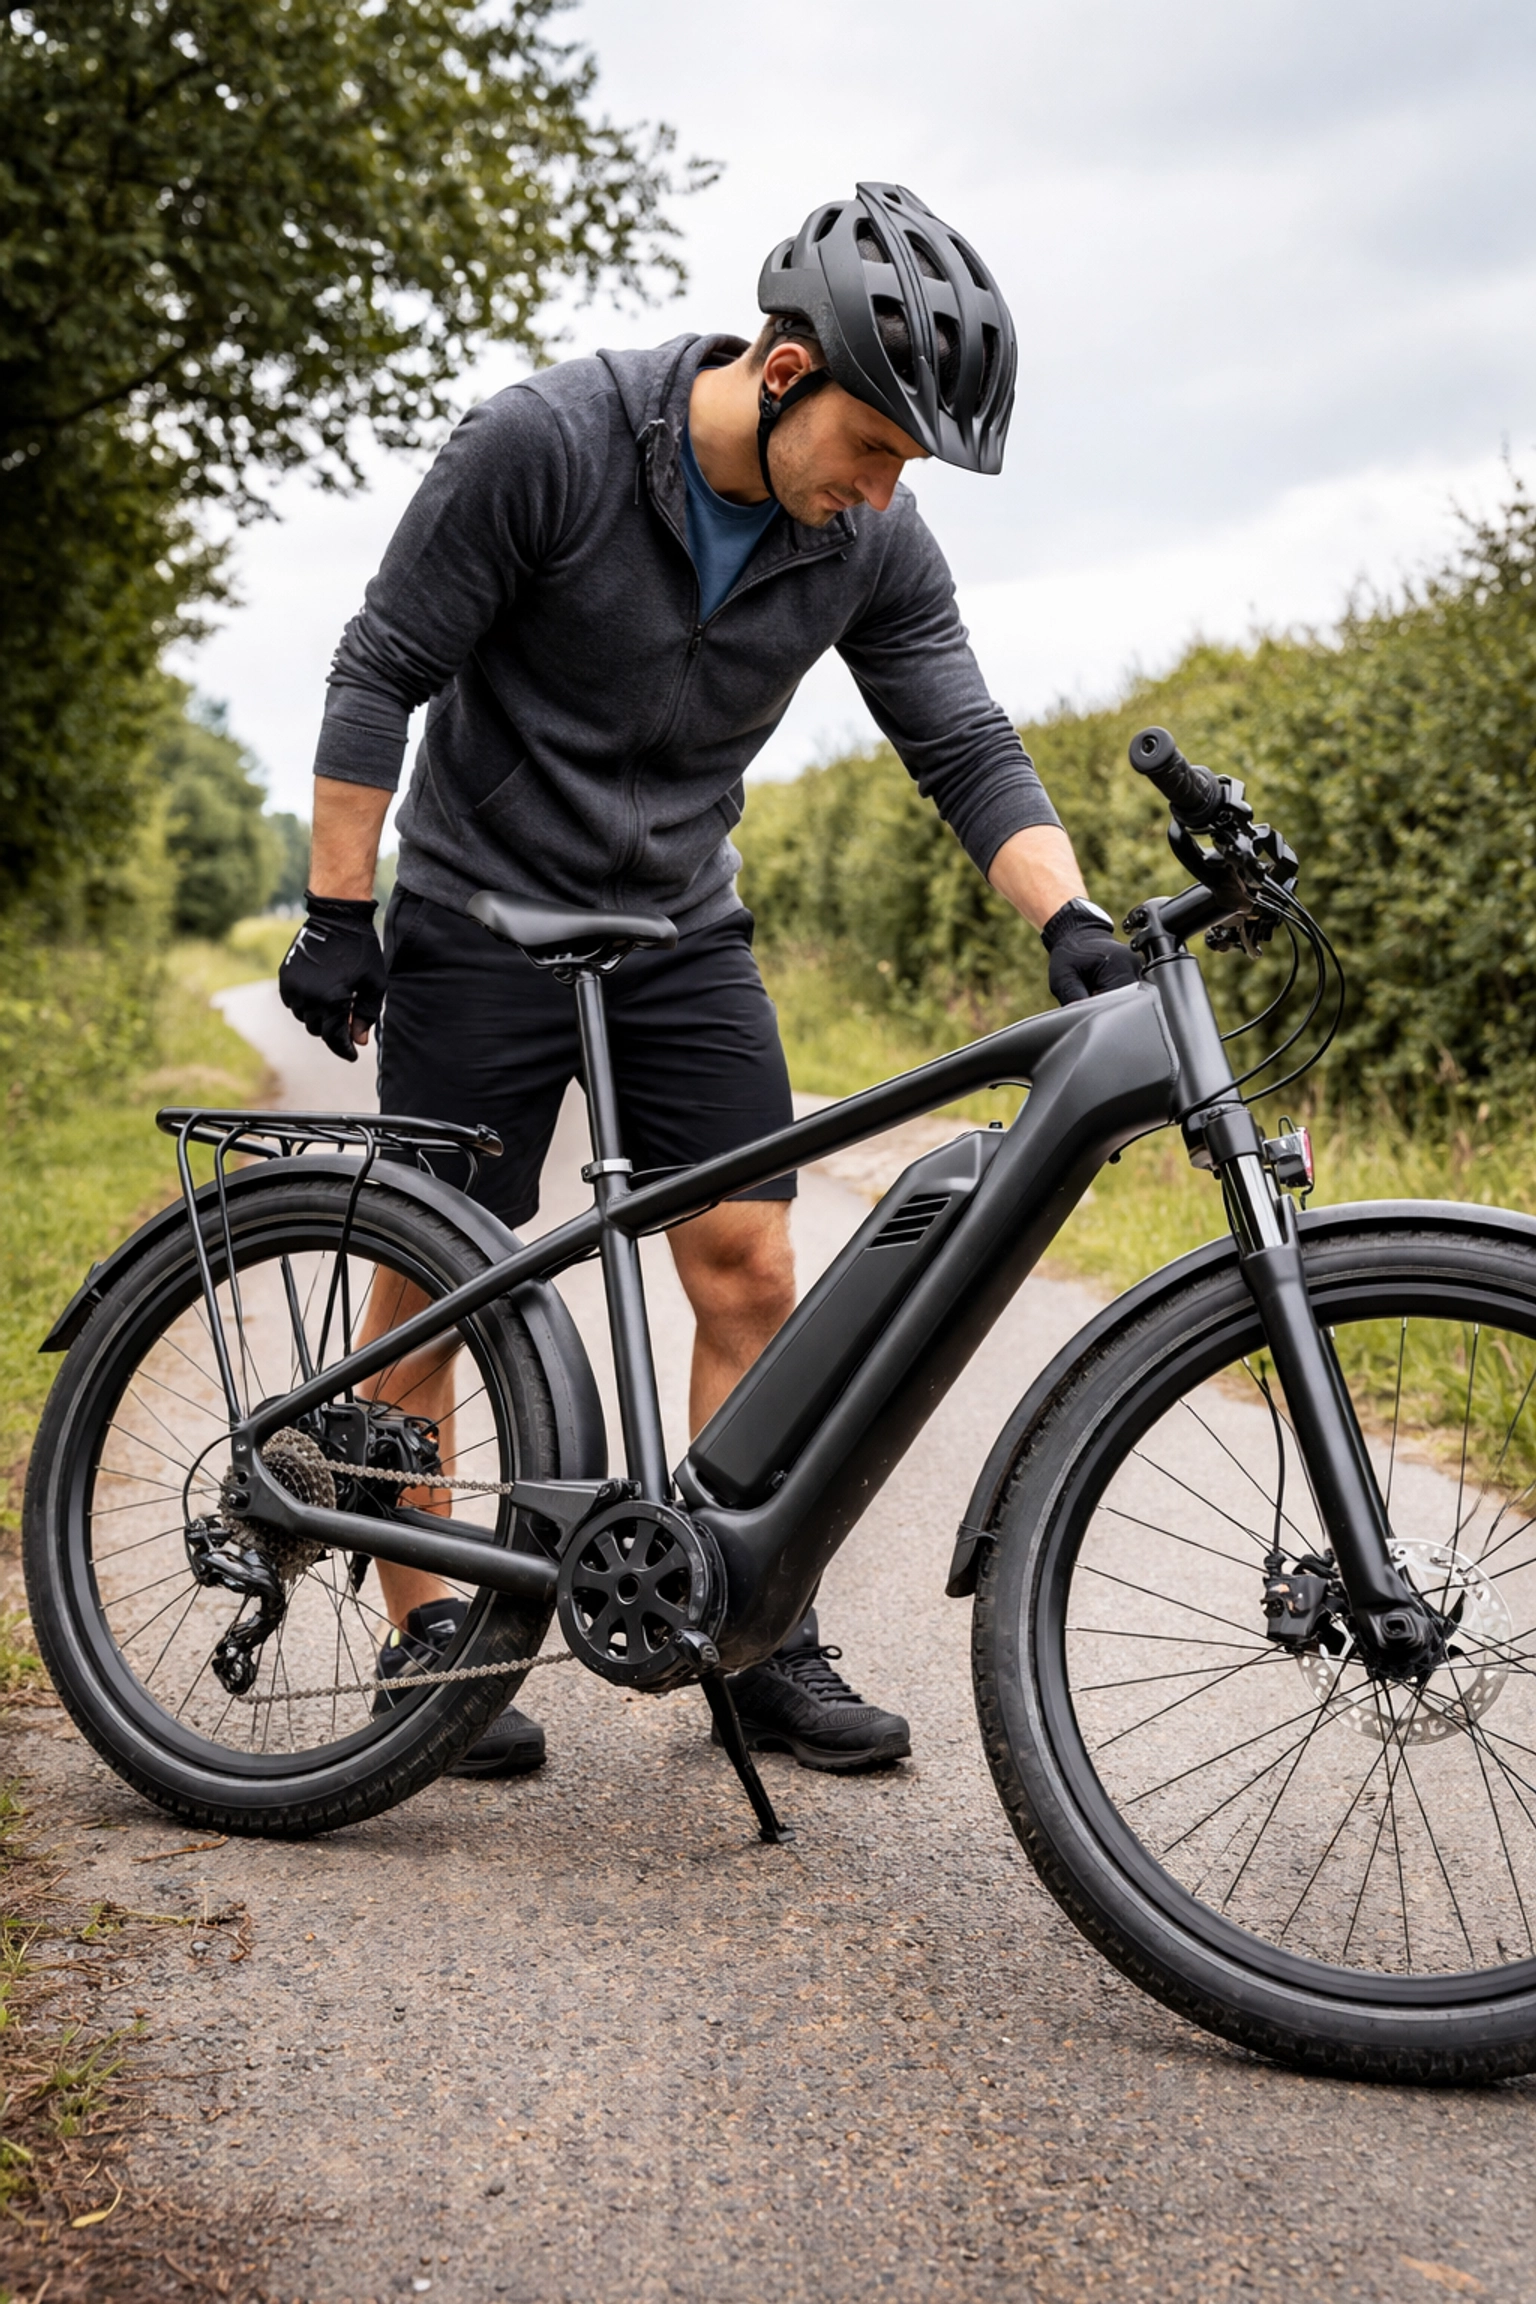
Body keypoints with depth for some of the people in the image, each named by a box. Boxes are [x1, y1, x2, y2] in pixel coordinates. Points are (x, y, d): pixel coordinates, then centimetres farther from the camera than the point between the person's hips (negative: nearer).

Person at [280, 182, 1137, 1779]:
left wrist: (1071, 919, -26)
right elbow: (382, 671, -13)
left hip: (682, 930, 4)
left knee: (747, 1265, -4)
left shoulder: (875, 546, -7)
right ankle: (422, 1636, 13)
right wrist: (336, 913, -14)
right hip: (481, 917, -4)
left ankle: (761, 1642, 6)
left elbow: (967, 750, -8)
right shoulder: (546, 442, -19)